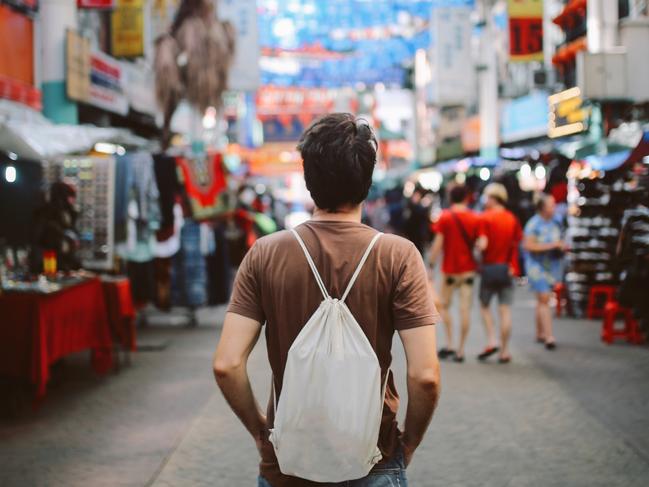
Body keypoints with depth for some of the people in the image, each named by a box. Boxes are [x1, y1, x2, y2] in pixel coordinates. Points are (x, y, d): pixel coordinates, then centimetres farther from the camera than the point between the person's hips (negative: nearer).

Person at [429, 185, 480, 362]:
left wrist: (431, 266, -6)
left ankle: (449, 344, 4)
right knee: (465, 309, 3)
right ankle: (460, 350, 4)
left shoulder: (445, 217, -6)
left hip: (449, 269, -2)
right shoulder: (475, 218, 0)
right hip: (468, 269, 2)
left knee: (444, 305, 14)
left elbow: (438, 243, -11)